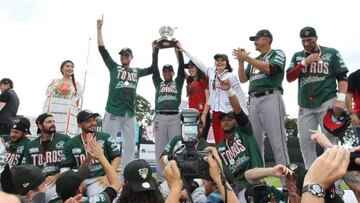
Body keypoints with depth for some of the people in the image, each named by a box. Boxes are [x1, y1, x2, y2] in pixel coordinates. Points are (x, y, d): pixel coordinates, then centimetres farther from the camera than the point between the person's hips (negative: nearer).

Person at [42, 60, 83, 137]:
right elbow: (47, 99, 15)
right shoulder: (54, 82, 17)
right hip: (51, 115, 2)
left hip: (68, 117, -1)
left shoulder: (76, 84, 14)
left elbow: (77, 104, 13)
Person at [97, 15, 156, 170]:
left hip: (130, 113, 4)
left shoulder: (137, 71, 17)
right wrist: (99, 29, -1)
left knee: (130, 145, 7)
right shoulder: (114, 67, 8)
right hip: (113, 111, -4)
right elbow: (102, 50, 3)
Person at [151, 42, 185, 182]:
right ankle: (160, 179, 6)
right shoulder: (158, 83, 19)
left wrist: (179, 50, 6)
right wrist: (155, 50, 10)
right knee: (160, 148, 1)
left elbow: (181, 67, 8)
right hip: (160, 117, 1)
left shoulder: (178, 82, 17)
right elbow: (154, 68, 12)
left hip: (174, 117, -1)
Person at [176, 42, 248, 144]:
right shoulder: (211, 73, 10)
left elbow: (240, 94, -4)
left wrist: (245, 113, -9)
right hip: (215, 112, 6)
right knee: (218, 142, 8)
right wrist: (184, 50, 19)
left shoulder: (231, 76, -4)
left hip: (227, 112, -5)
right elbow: (197, 62, 15)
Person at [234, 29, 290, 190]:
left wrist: (247, 58, -10)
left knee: (277, 142, -11)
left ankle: (287, 184, -9)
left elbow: (270, 69, -12)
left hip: (271, 98, -6)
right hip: (254, 100, 7)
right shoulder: (254, 60, 26)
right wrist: (241, 62, 7)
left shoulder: (277, 54, 8)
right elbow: (242, 79, 20)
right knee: (254, 141, 4)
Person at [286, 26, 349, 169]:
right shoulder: (297, 56, 15)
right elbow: (289, 78, 5)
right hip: (305, 106, 4)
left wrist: (341, 99, -13)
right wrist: (305, 62, -6)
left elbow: (342, 77, 2)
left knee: (329, 141, -8)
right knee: (305, 142, 1)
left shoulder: (331, 53, 6)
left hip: (327, 102, -3)